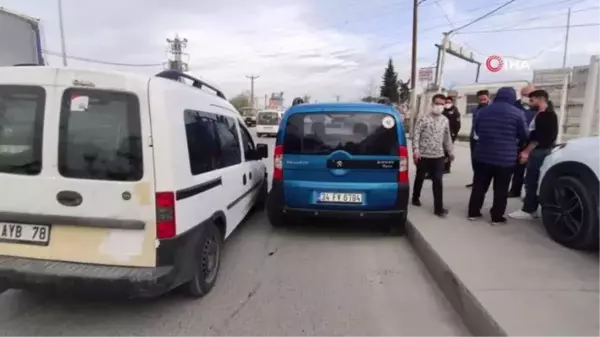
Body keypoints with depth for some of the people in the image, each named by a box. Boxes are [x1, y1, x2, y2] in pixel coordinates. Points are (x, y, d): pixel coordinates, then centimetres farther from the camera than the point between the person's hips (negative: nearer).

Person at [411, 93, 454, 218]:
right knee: (420, 178, 13)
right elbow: (416, 134, -9)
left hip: (438, 156, 3)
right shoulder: (424, 119, -6)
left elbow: (447, 137, 16)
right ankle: (416, 198, 35)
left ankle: (439, 208, 2)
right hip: (423, 155, -3)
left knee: (438, 181, -1)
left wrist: (450, 152, 19)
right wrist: (416, 150, -18)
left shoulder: (445, 120, 8)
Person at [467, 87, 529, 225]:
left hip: (483, 155, 3)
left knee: (479, 186, 11)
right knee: (501, 189, 6)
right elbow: (524, 135, 2)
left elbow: (476, 131, 16)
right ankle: (497, 217, 11)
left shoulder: (483, 111, 5)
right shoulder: (517, 113, -6)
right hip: (505, 158, -3)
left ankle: (473, 212, 16)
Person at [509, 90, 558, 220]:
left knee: (531, 181, -9)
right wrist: (527, 150, 14)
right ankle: (531, 209, 15)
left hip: (540, 151, -10)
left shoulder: (548, 114, -10)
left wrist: (527, 151, -19)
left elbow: (539, 136, -18)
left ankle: (528, 210, -7)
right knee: (532, 181, 10)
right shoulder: (541, 114, 19)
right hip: (537, 151, 10)